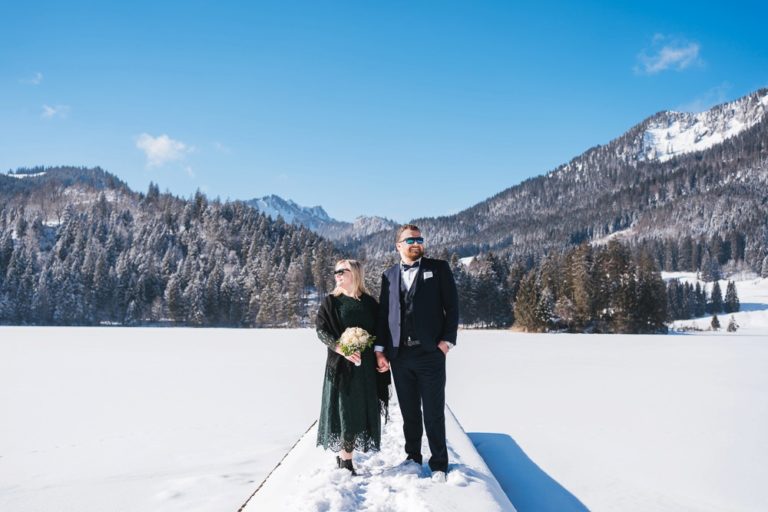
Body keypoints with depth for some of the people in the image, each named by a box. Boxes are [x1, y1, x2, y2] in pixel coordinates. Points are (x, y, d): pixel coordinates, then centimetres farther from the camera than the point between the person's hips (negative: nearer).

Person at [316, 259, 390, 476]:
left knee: (361, 409, 4)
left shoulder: (370, 303, 8)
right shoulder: (330, 302, 2)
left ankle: (344, 455, 15)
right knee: (343, 409, -4)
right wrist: (342, 349, -20)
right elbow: (321, 330, -6)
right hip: (340, 365, -3)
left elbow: (379, 333, 11)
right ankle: (345, 460, 4)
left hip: (365, 367, 3)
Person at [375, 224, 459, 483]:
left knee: (434, 413, 2)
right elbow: (383, 313, 11)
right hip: (399, 355, 3)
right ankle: (413, 457, 29)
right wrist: (380, 350, 4)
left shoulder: (438, 268, 3)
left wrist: (447, 341, -8)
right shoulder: (389, 275, 12)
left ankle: (439, 464, 15)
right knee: (409, 412, 13)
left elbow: (452, 306, 0)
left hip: (430, 354, -3)